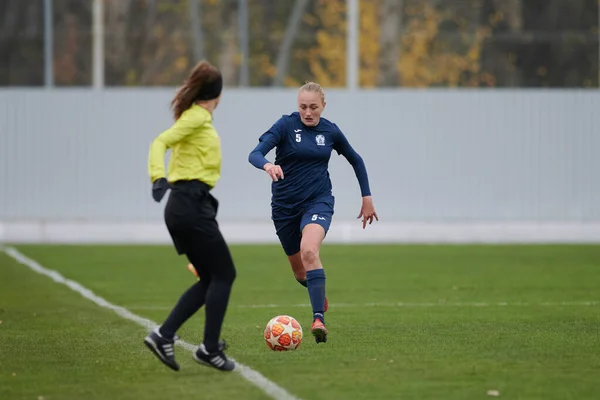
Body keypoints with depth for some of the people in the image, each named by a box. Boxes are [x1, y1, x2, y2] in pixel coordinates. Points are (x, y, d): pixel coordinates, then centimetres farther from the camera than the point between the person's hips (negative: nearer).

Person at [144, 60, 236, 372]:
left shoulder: (193, 115, 16)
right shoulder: (199, 117, -9)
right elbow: (160, 142, -20)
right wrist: (159, 178, -34)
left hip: (183, 206, 9)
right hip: (192, 205, -9)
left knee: (210, 279, 10)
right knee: (224, 275, -3)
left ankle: (163, 335, 2)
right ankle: (209, 349, -2)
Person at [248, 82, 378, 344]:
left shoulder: (330, 131, 0)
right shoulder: (286, 125, -8)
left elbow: (355, 160, 18)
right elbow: (255, 154, -21)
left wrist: (367, 197, 16)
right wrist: (267, 165, -44)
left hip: (318, 201, -1)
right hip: (285, 205, 1)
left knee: (309, 251, -31)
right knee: (300, 272, 14)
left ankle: (319, 319, -37)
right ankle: (319, 295, 50)